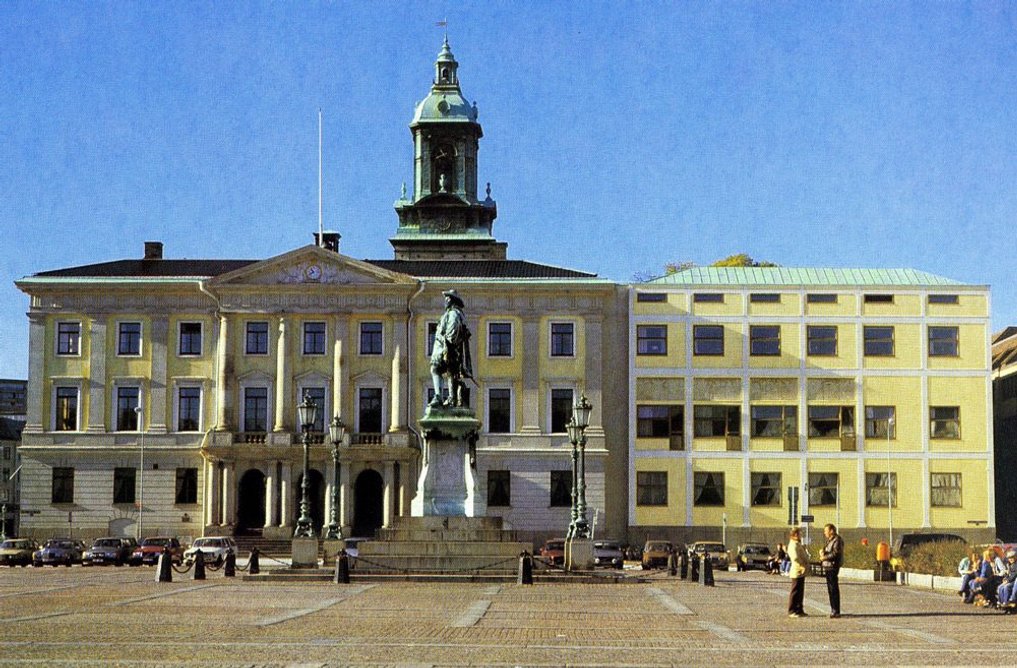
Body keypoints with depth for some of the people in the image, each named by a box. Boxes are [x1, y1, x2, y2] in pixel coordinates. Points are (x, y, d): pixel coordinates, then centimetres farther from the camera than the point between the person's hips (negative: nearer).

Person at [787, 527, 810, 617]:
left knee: (800, 592, 14)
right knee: (795, 592, -5)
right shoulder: (793, 545, -16)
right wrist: (803, 565, -19)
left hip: (801, 572, 10)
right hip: (797, 572, -10)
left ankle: (799, 610, 20)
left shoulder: (798, 545, 18)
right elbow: (795, 558, -27)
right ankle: (792, 611, 0)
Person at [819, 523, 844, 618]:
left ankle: (836, 611, -7)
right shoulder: (829, 540, 20)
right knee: (830, 589, 13)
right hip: (827, 567, 10)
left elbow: (835, 553, -21)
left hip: (833, 566, -10)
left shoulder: (837, 540, -11)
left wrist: (825, 557, -13)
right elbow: (827, 552, 19)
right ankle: (833, 609, 20)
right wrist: (822, 551, -2)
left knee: (834, 589, -8)